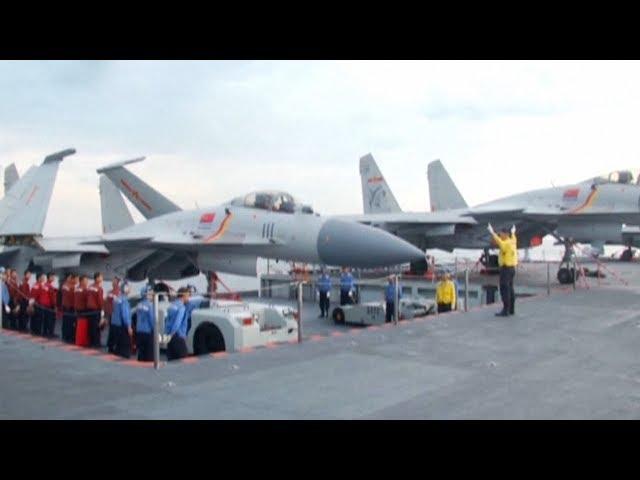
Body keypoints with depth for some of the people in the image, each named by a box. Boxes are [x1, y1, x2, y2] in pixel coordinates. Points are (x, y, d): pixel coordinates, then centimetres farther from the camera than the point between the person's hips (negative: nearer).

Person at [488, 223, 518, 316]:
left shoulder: (507, 243, -15)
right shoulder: (512, 242, 14)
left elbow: (499, 242, -35)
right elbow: (514, 238, 37)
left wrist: (492, 233, -41)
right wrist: (513, 233, 57)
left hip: (506, 268, -10)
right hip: (511, 268, 10)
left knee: (505, 289, -10)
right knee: (510, 289, 14)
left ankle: (505, 310, -12)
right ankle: (511, 309, 20)